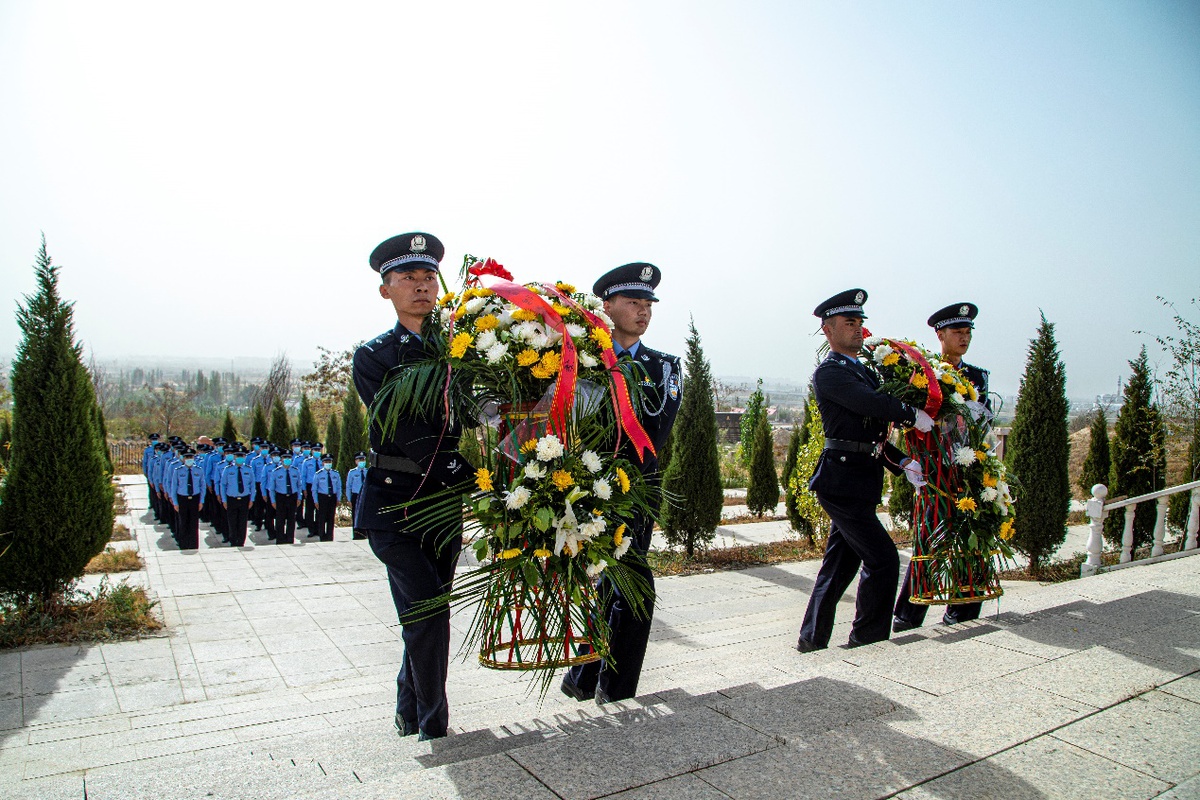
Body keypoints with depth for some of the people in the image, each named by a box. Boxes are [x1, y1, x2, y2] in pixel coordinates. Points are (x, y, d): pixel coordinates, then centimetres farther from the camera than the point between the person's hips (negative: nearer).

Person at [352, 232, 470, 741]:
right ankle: (434, 728, 14)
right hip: (395, 502, -4)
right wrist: (473, 476, -24)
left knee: (426, 617, 15)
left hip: (445, 502, 4)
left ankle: (410, 714, 36)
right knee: (428, 616, -7)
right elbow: (408, 433, -16)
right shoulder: (374, 357, -4)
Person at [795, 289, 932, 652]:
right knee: (883, 558, -7)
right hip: (842, 480, -9)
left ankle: (811, 642, 22)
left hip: (860, 482, 9)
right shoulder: (828, 372, -8)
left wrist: (903, 462, 8)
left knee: (838, 568, 12)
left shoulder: (862, 371, 21)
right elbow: (871, 403, -23)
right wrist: (912, 415, -9)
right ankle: (867, 640, 7)